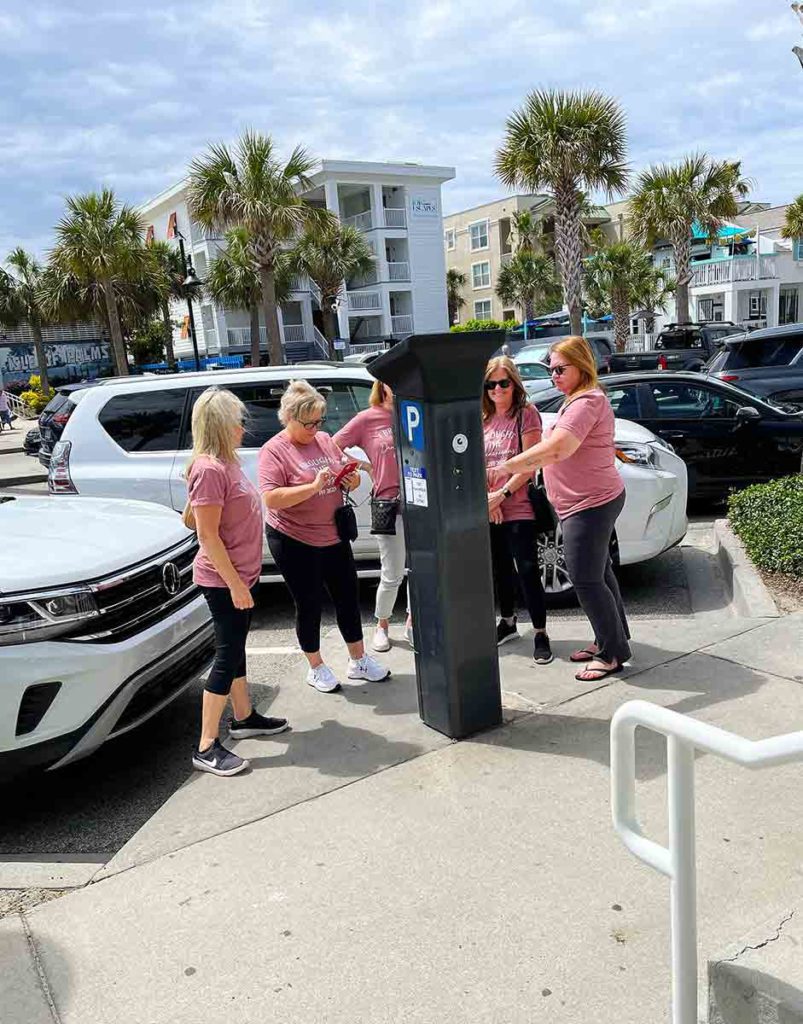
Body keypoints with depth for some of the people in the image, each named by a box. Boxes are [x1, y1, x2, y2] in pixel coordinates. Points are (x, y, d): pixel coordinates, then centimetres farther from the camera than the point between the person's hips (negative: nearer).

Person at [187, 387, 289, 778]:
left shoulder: (225, 463, 9)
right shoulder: (209, 470, -21)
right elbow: (207, 535, -23)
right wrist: (235, 583, -22)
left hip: (240, 574, 10)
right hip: (225, 580, -10)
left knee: (235, 648, 20)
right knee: (228, 655, -5)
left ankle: (244, 717, 35)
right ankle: (207, 747, 4)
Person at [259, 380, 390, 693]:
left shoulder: (325, 441, 5)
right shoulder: (274, 450, -13)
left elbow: (350, 475, 15)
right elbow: (271, 499, -24)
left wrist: (352, 479, -9)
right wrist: (314, 486, -29)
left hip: (333, 537, 6)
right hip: (294, 542, -6)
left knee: (349, 597, 13)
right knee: (309, 605, 7)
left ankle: (358, 660, 30)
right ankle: (316, 668, 27)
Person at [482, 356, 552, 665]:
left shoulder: (526, 414, -5)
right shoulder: (482, 419, 10)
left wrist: (502, 494, -15)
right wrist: (486, 497, -7)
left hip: (518, 508, -5)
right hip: (488, 510, 5)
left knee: (527, 570, -5)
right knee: (501, 569, 17)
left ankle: (540, 633, 5)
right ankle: (508, 622, 34)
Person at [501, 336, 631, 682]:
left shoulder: (587, 401, -19)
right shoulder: (578, 400, 16)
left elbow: (556, 449, -33)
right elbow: (555, 450, 18)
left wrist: (505, 468, -36)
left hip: (591, 504, -11)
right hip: (588, 502, 11)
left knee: (586, 580, -4)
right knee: (598, 573, 19)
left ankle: (613, 653, 9)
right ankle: (609, 639, 33)